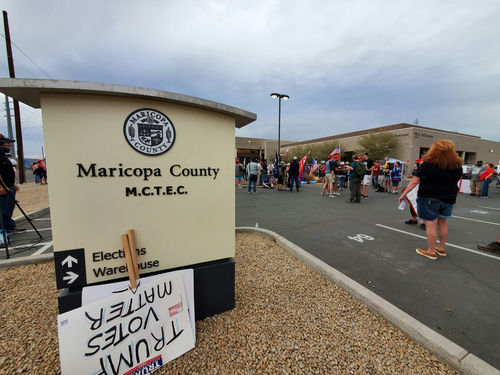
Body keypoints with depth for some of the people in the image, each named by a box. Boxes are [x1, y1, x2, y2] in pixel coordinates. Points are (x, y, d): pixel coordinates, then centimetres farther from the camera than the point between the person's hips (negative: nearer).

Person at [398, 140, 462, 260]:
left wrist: (403, 194, -12)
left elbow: (414, 181, -17)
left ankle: (431, 252, 9)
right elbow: (456, 182, 16)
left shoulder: (428, 163, -13)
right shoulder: (457, 165, 4)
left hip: (429, 198, -6)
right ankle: (441, 248, 32)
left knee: (431, 224, 1)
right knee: (442, 223, 19)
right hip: (448, 199, 6)